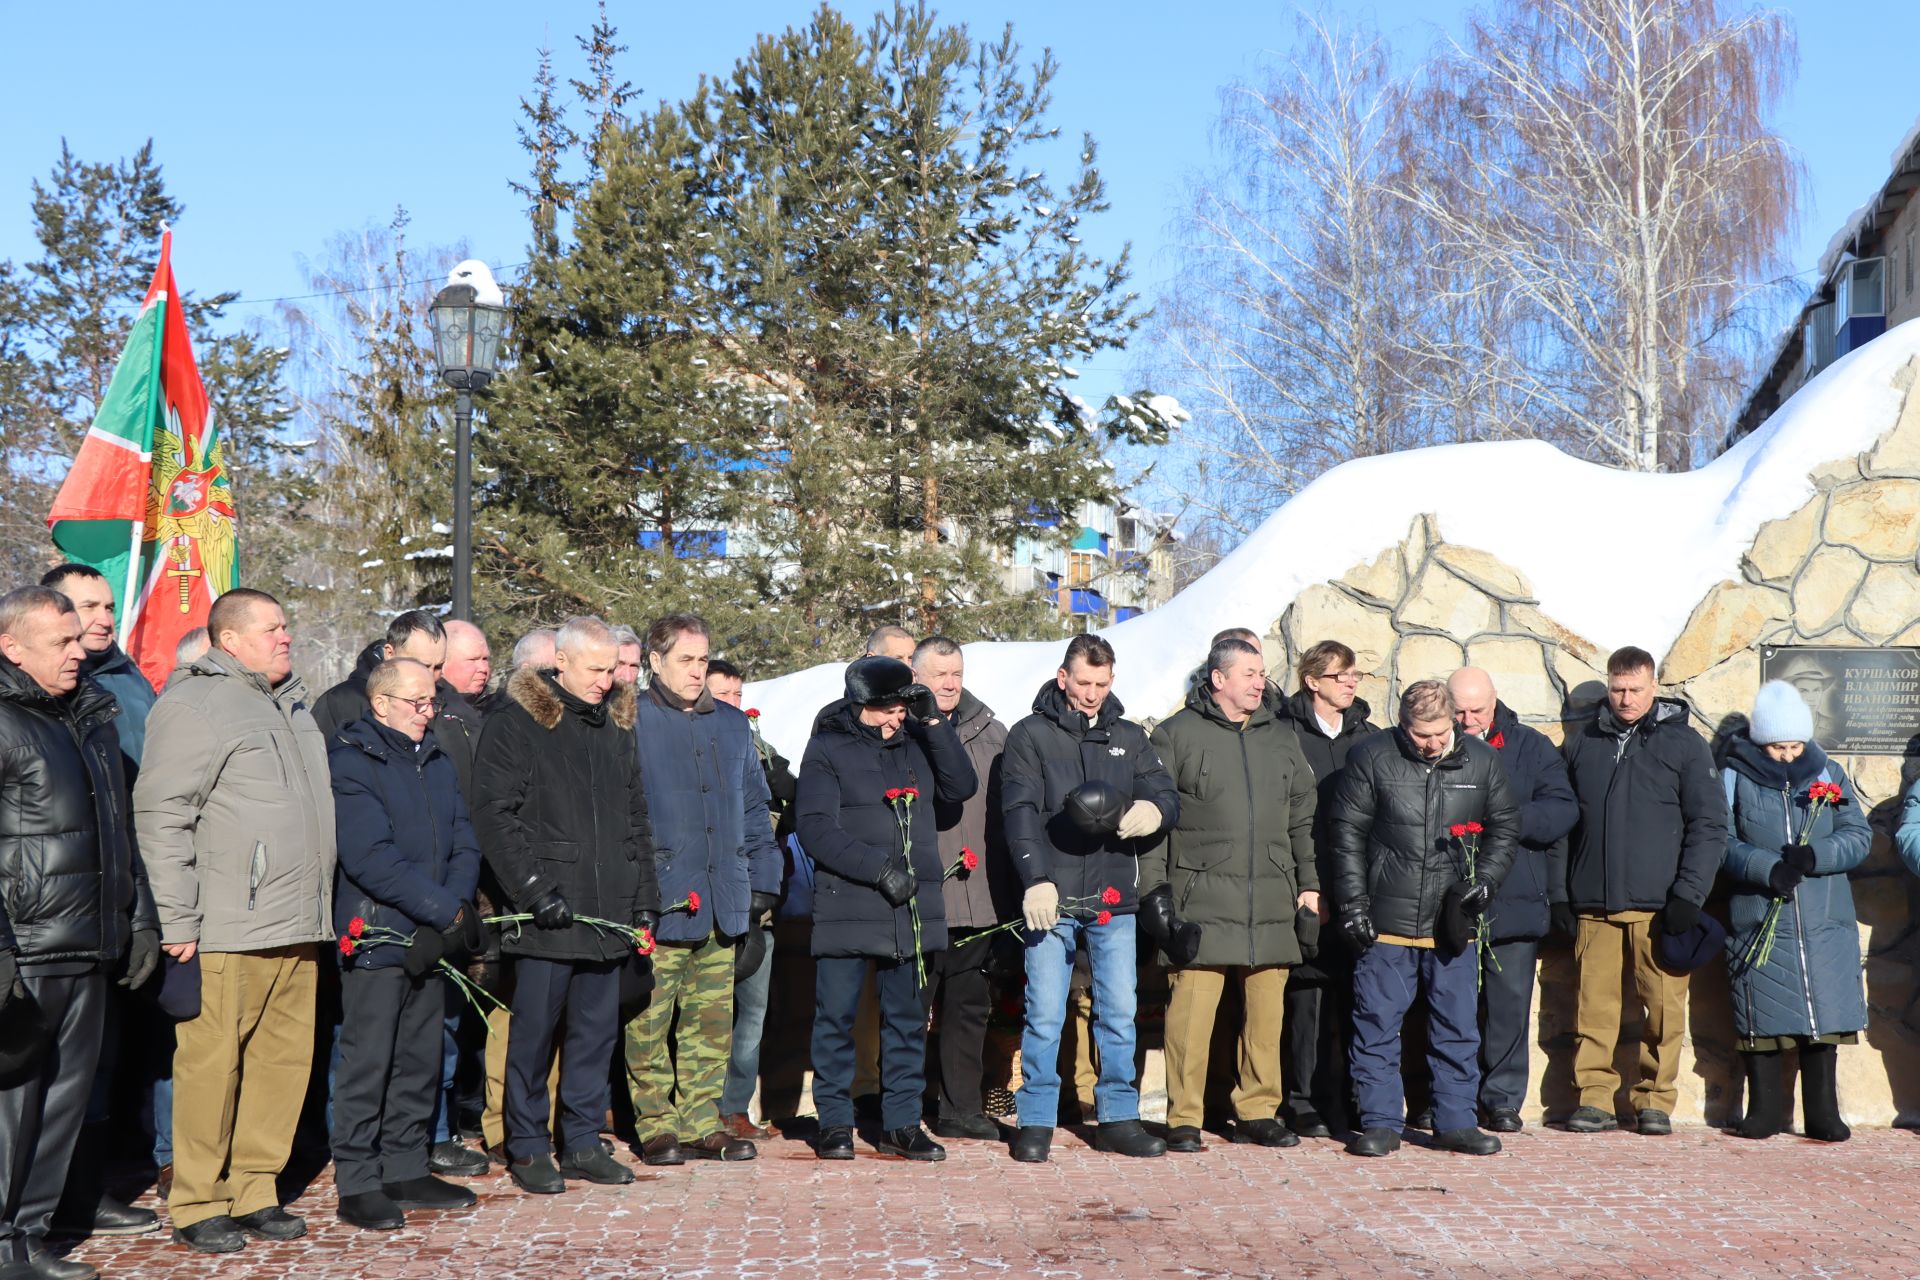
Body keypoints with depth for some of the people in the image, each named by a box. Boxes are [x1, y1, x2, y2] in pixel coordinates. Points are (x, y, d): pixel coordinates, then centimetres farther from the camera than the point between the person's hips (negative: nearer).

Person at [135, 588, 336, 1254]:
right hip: (228, 932, -8)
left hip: (296, 930, 8)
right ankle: (196, 1206, 7)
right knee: (212, 1065, -3)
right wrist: (179, 922, -14)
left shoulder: (293, 705, 21)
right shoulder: (195, 704, -5)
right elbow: (161, 817, -10)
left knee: (285, 1060, 8)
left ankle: (254, 1193, 18)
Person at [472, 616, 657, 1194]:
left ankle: (582, 1141, 21)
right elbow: (494, 815, -12)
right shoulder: (516, 723, -5)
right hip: (547, 915, -6)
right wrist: (534, 889, -17)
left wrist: (644, 898, 14)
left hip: (608, 913, 6)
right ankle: (527, 1148, 13)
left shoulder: (615, 728, 15)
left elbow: (636, 820, 21)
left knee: (598, 1029, 10)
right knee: (534, 1031, 1)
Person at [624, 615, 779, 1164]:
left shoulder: (732, 726, 15)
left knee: (712, 1023, 8)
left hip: (722, 907, 5)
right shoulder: (630, 724, -2)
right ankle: (656, 1126, 9)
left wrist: (760, 897, 14)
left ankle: (702, 1123, 17)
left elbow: (754, 815, 19)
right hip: (657, 907, -5)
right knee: (649, 1025, -1)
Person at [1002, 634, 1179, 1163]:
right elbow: (1021, 813, -5)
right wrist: (1036, 879, -18)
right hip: (1051, 900, -3)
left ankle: (1118, 1117, 17)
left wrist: (1154, 809, -14)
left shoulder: (1129, 738, 15)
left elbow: (1168, 794, 11)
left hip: (1114, 901, 3)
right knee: (1045, 1015, -2)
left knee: (1120, 1013, 6)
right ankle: (1036, 1121, 8)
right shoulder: (1030, 736, 3)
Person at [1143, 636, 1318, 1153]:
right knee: (1191, 1010, -8)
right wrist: (1155, 889, -6)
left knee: (1266, 1011, 6)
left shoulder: (1280, 738, 17)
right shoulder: (1177, 735, 2)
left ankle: (1258, 1112, 19)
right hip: (1202, 899, -4)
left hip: (1271, 902, 5)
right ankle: (1184, 1119, 2)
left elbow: (1303, 817, 20)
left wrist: (1309, 883, 14)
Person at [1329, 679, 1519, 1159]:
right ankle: (1380, 1123, 11)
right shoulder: (1371, 757, -3)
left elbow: (1505, 826, 15)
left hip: (1452, 923, 2)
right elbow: (1347, 831, 1)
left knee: (1457, 1026, 8)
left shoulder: (1481, 760, 4)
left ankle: (1456, 1122, 18)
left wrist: (1485, 881, 0)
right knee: (1377, 1024, 2)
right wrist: (1353, 900, -4)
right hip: (1386, 920, -2)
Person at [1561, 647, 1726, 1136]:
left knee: (1664, 1009, -1)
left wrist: (1688, 895, -8)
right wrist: (1559, 894, 9)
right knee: (1593, 1009, -1)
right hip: (1593, 908, 2)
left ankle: (1655, 1100, 9)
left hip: (1658, 908, -2)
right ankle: (1595, 1099, 6)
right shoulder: (1581, 745, 14)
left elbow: (1709, 825, 1)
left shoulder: (1684, 744, 5)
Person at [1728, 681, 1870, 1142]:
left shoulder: (1829, 774, 9)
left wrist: (1815, 856, -15)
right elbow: (1723, 843, -5)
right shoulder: (1733, 780, 3)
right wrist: (1766, 868, -21)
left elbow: (1859, 836, 3)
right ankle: (1764, 1111, 14)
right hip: (1758, 924, -2)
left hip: (1825, 925, 2)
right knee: (1760, 1023, 2)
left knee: (1825, 1018, 2)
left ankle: (1823, 1115, 12)